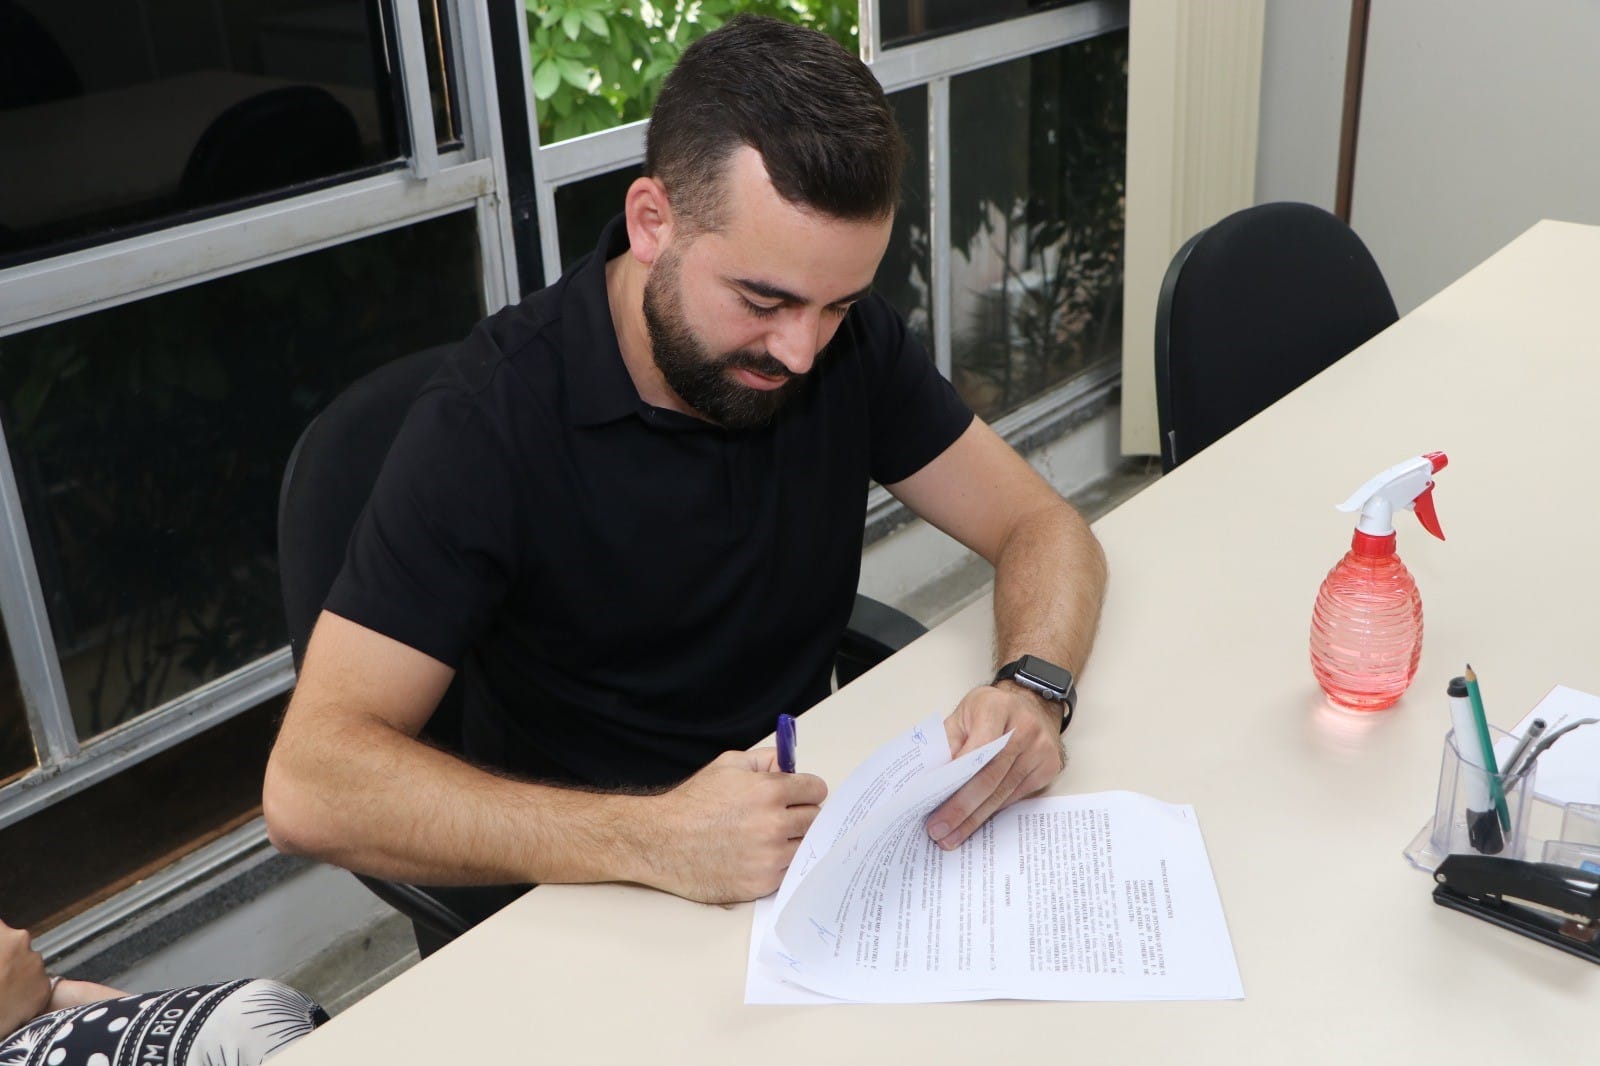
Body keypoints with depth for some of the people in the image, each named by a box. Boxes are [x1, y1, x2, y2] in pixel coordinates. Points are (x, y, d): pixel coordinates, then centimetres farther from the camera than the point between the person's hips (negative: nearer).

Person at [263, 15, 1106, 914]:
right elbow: (309, 788, -26)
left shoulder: (848, 341, -6)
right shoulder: (489, 421, -21)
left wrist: (1033, 688, -22)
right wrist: (649, 840, -38)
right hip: (585, 893, -4)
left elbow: (1045, 529, 0)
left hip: (811, 832, 4)